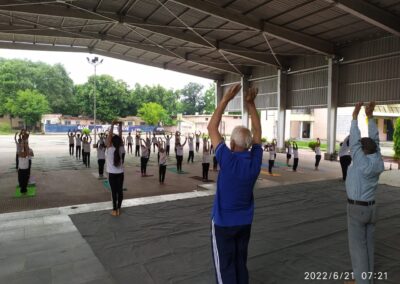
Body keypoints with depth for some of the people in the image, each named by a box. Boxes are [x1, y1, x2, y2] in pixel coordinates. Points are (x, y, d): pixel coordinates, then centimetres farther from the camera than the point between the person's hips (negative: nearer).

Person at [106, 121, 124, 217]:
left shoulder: (109, 149, -13)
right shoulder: (119, 149, -5)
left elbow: (109, 136, -14)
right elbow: (120, 136, -2)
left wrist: (112, 125, -14)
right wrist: (120, 126, 2)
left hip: (112, 174, -3)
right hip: (120, 173, 3)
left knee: (114, 192, 0)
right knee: (120, 191, 7)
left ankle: (114, 210, 4)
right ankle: (118, 209, 14)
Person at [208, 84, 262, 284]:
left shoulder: (228, 160, -24)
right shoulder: (255, 160, -11)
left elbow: (211, 128, -18)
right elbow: (257, 131, 2)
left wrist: (225, 100, -16)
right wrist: (250, 103, -1)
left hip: (223, 222, -5)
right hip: (245, 221, 5)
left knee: (225, 267, 8)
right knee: (241, 263, 19)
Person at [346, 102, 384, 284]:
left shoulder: (361, 162, -19)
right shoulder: (378, 162, -2)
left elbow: (354, 141, -17)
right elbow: (374, 139, 3)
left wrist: (355, 117, -11)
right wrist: (370, 116, 4)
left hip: (356, 208, -7)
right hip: (371, 208, 7)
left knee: (357, 247, 0)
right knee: (368, 245, 15)